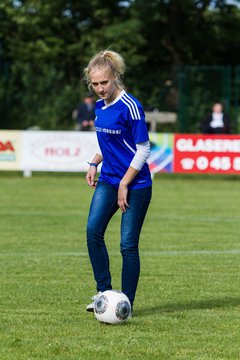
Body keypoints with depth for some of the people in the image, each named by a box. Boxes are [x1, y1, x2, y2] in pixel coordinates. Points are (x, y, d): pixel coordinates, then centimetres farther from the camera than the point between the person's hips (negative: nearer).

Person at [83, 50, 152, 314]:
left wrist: (124, 185, -15)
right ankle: (104, 292, -4)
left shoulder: (130, 107, -16)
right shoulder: (100, 106, 7)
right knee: (93, 230, -13)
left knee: (128, 244, -4)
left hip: (136, 184, -6)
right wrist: (94, 163, 9)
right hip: (108, 180, 6)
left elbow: (143, 150, -15)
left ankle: (126, 304, 6)